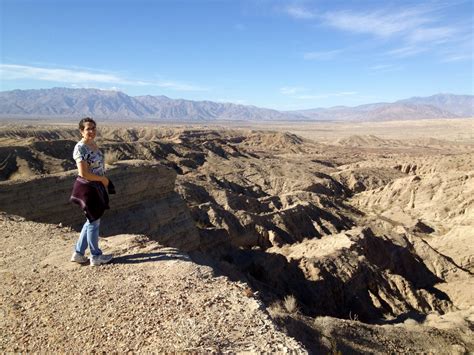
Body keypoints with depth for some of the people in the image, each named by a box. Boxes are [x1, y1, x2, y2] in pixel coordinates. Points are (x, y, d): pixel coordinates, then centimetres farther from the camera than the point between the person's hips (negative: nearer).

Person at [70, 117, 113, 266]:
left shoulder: (93, 144, 8)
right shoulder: (80, 148, -19)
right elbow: (83, 173, -23)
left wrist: (104, 182, 8)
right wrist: (103, 179, -14)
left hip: (97, 186, 9)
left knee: (92, 221, 18)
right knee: (94, 222, 5)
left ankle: (78, 253, 30)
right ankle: (96, 257, 21)